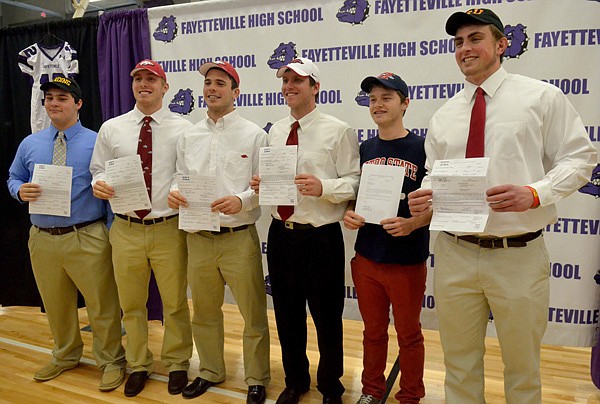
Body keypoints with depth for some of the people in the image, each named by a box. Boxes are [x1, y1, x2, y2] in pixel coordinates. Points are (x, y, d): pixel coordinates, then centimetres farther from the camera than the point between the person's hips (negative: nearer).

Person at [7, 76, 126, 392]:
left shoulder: (96, 142, -3)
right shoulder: (29, 144, 10)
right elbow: (13, 178, 19)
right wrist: (20, 191, -6)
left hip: (87, 239, -4)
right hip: (42, 239, 5)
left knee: (102, 305, 3)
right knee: (56, 305, 20)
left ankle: (111, 361, 23)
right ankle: (65, 356, 42)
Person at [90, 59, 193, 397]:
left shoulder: (184, 129, -1)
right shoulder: (111, 129, 7)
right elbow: (99, 169, 13)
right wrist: (99, 183, -10)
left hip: (169, 229, -2)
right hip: (126, 229, 3)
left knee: (175, 303, 10)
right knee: (131, 304, 15)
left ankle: (177, 364, 32)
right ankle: (138, 365, 36)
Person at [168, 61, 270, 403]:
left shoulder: (253, 135, -2)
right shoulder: (189, 137, 11)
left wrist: (242, 200, -23)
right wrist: (175, 193, -6)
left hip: (239, 237, -4)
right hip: (198, 237, 5)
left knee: (253, 313, 6)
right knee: (204, 311, 18)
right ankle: (210, 371, 40)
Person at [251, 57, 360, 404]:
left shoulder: (338, 131, -7)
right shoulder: (275, 131, 11)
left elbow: (355, 182, -11)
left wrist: (322, 187, -27)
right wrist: (261, 185, -5)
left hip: (321, 238, -5)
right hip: (281, 235, 6)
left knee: (327, 318, 10)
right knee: (287, 316, 18)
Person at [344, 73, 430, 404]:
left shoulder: (422, 148, -8)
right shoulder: (364, 149, 6)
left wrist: (413, 224, -23)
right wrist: (349, 215, -7)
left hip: (407, 261, -4)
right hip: (366, 258, 4)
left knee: (408, 334, 13)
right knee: (373, 331, 19)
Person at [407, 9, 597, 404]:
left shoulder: (542, 97, -1)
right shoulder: (444, 116, 9)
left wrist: (535, 193, -18)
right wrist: (424, 198, -9)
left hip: (518, 255, -2)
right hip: (455, 253, 3)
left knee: (522, 364, 16)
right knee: (459, 360, 17)